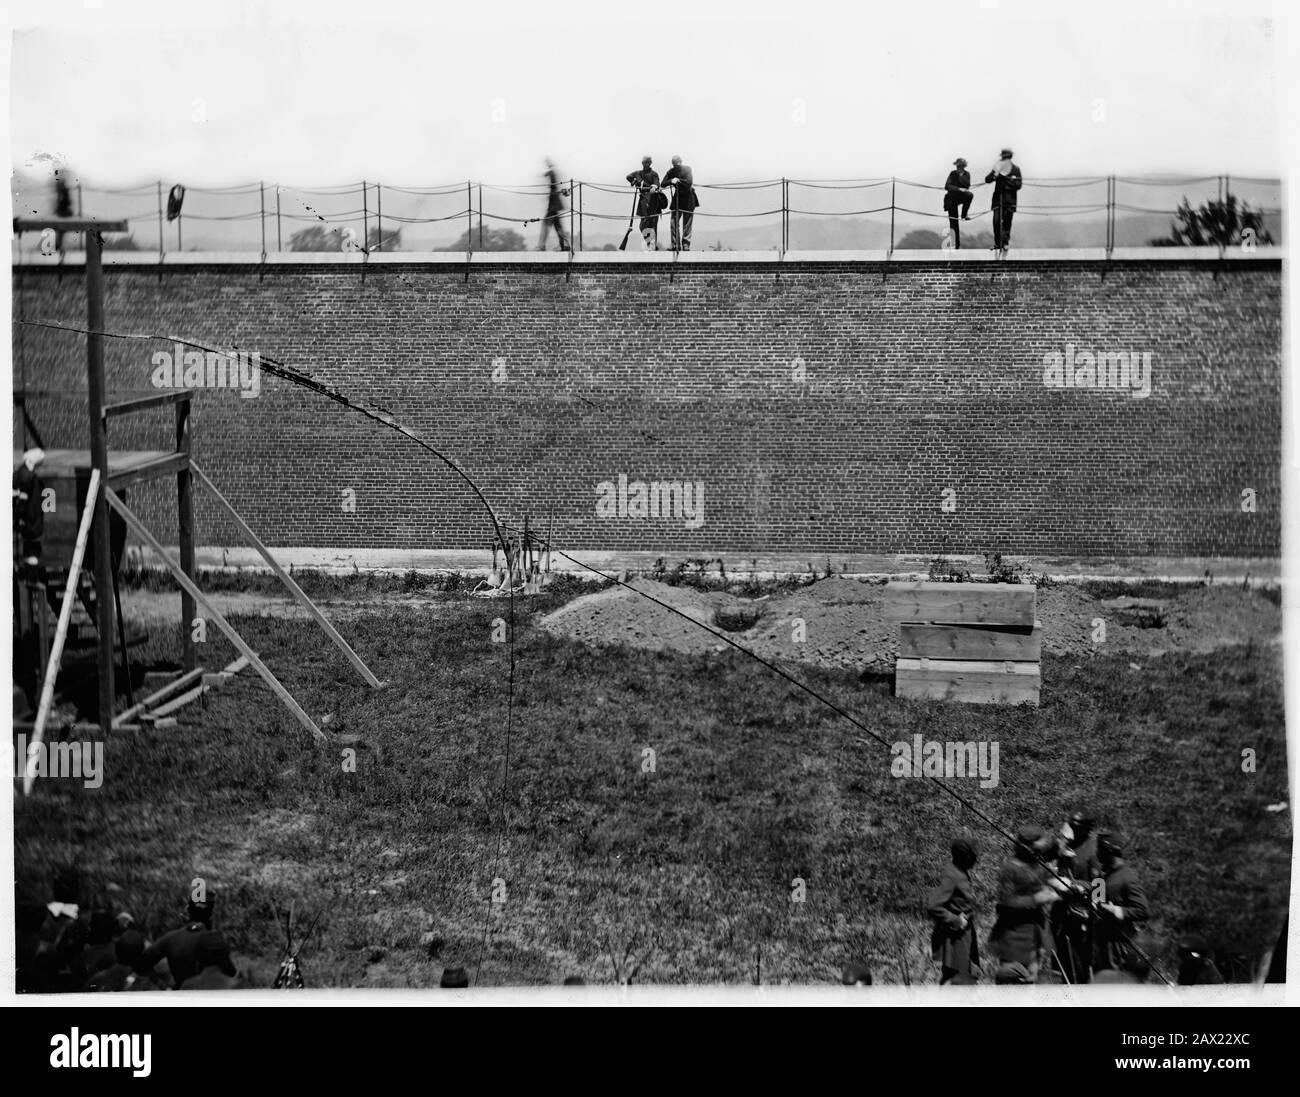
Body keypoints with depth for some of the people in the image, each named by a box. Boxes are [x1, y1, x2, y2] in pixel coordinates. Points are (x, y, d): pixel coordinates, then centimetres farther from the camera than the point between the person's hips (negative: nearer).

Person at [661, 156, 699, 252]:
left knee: (687, 222, -3)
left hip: (688, 198, -3)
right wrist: (671, 181, -24)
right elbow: (663, 183, -6)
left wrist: (678, 180, -22)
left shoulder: (687, 169, -8)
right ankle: (675, 245, -1)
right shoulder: (671, 172, 1)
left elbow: (689, 182, -22)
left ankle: (686, 245, 0)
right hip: (677, 197, 3)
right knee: (674, 221, -5)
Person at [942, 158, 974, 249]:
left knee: (970, 195, -33)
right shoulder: (953, 174, -7)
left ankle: (964, 214, -15)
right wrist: (959, 189, -28)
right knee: (954, 222, -5)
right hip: (952, 198, -2)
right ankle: (957, 245, 1)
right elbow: (947, 186, -19)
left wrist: (961, 175, -20)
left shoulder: (966, 174, 0)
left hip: (961, 197, 2)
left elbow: (967, 185, -16)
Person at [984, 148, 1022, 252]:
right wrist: (995, 174, -20)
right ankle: (997, 243, 2)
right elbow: (987, 179, 0)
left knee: (1007, 222, -1)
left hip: (1009, 200, -1)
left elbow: (1018, 185, -5)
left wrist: (1006, 179, -14)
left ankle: (1005, 243, 9)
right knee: (996, 221, -6)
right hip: (998, 198, 1)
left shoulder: (1015, 169, 2)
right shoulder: (998, 168, 8)